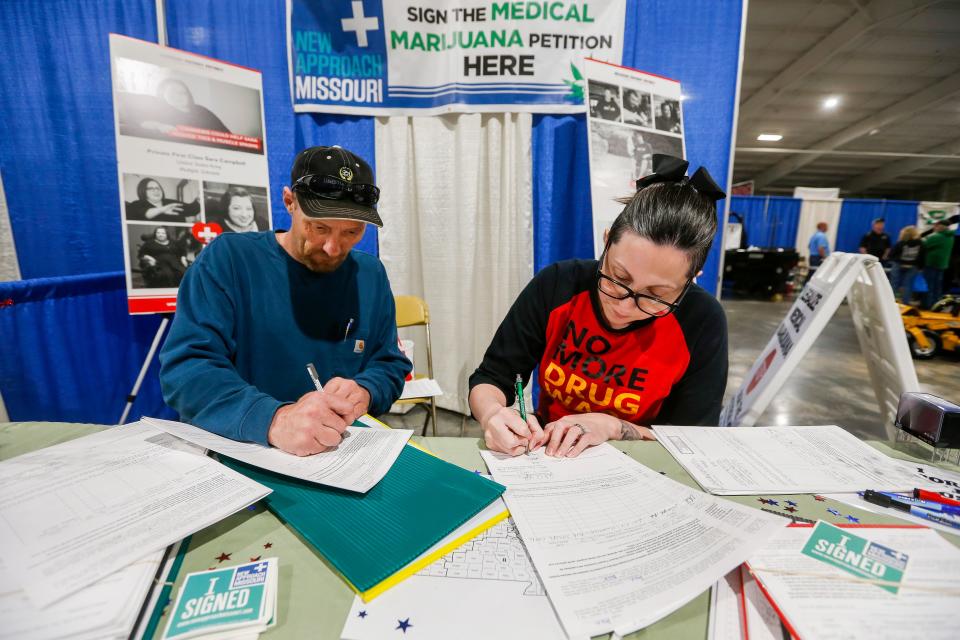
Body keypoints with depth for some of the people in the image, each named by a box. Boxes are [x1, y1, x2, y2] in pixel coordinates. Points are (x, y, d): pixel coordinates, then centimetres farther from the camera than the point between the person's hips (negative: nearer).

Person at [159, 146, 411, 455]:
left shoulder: (371, 274, 3)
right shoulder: (227, 258, -6)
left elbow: (391, 365, 6)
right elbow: (183, 368, -14)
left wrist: (365, 392, -16)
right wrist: (272, 419, -31)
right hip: (242, 454, -1)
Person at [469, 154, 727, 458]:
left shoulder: (702, 321, -16)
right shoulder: (556, 285, -14)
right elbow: (490, 378, -8)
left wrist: (611, 426, -22)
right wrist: (492, 414, -27)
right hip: (546, 458, 1)